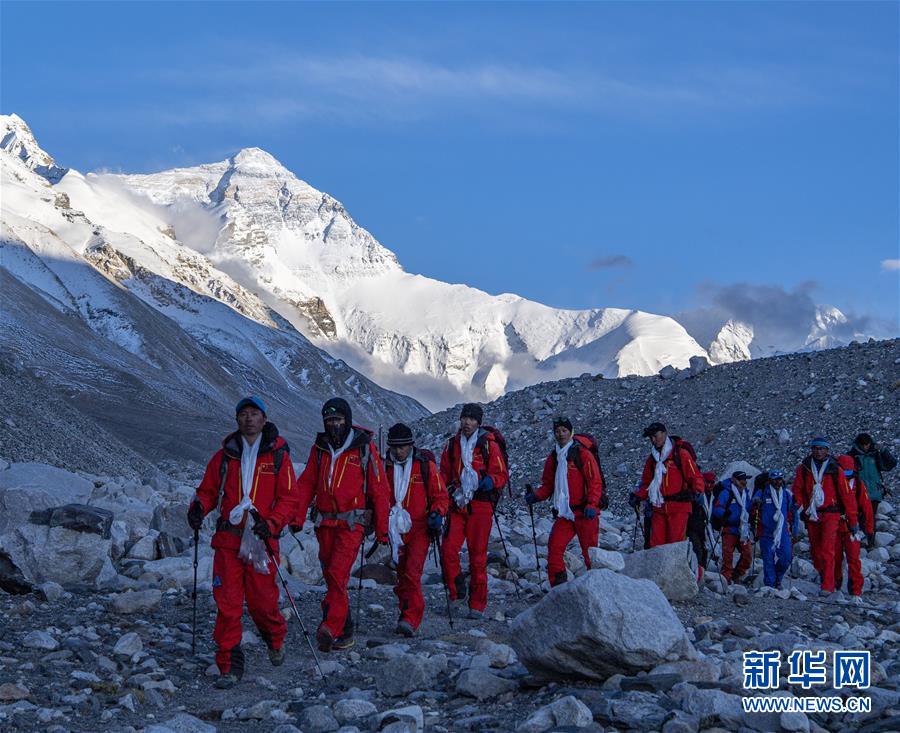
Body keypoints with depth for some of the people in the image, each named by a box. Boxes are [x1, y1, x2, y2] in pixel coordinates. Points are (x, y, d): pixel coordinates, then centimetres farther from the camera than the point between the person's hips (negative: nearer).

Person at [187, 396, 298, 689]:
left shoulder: (277, 455, 3)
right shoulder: (225, 455, 10)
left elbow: (289, 498, 0)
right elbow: (208, 490, 15)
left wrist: (271, 523, -16)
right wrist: (199, 508, -8)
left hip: (261, 540, -2)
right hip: (228, 539, 2)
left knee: (262, 602, 3)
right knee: (227, 603, -4)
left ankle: (276, 638, 36)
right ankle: (229, 665, 4)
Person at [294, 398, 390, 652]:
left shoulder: (364, 447, -2)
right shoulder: (319, 448, 11)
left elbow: (379, 490, -1)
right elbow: (306, 484, 10)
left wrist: (382, 530, -2)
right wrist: (296, 519, -2)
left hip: (352, 523, -5)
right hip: (325, 522, 5)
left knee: (338, 574, -18)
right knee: (331, 576, 7)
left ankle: (330, 628, -23)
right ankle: (344, 631, 16)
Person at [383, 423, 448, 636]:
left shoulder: (425, 465, -3)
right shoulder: (385, 466, 6)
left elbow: (441, 496, 1)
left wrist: (437, 514, -16)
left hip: (419, 529, -4)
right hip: (395, 530, 4)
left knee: (412, 573, -17)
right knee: (400, 574, 10)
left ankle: (410, 620, -20)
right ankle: (407, 615, 23)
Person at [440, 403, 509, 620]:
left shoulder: (489, 445, 2)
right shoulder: (452, 445, 13)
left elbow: (502, 475, 1)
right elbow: (444, 476, 21)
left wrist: (490, 481, -19)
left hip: (480, 506, -3)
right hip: (456, 505, 3)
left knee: (478, 555, -1)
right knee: (448, 549, -12)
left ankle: (477, 605, 7)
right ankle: (456, 591, 7)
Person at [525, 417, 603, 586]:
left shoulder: (582, 454, -4)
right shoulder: (553, 457, 13)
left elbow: (595, 482, -8)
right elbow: (548, 485, 18)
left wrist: (591, 505, -20)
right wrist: (535, 496, -2)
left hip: (584, 513, -5)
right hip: (564, 514, 5)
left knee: (589, 553, 0)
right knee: (554, 549, -7)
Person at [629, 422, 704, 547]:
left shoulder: (681, 454, -3)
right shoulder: (652, 458, 16)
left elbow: (695, 476, -5)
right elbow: (647, 483, 22)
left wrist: (697, 491, -22)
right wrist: (638, 496, 6)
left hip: (679, 508, -6)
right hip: (659, 509, 6)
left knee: (675, 543, -10)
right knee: (656, 544, 0)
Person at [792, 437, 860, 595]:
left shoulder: (835, 470, -5)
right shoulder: (804, 468, 3)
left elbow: (847, 495, -3)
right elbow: (797, 489, 8)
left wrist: (853, 520, -3)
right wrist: (801, 507, -5)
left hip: (830, 514, -3)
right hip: (811, 515, 4)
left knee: (827, 550, -13)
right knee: (815, 551, 8)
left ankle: (827, 586, -13)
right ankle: (824, 577, 26)